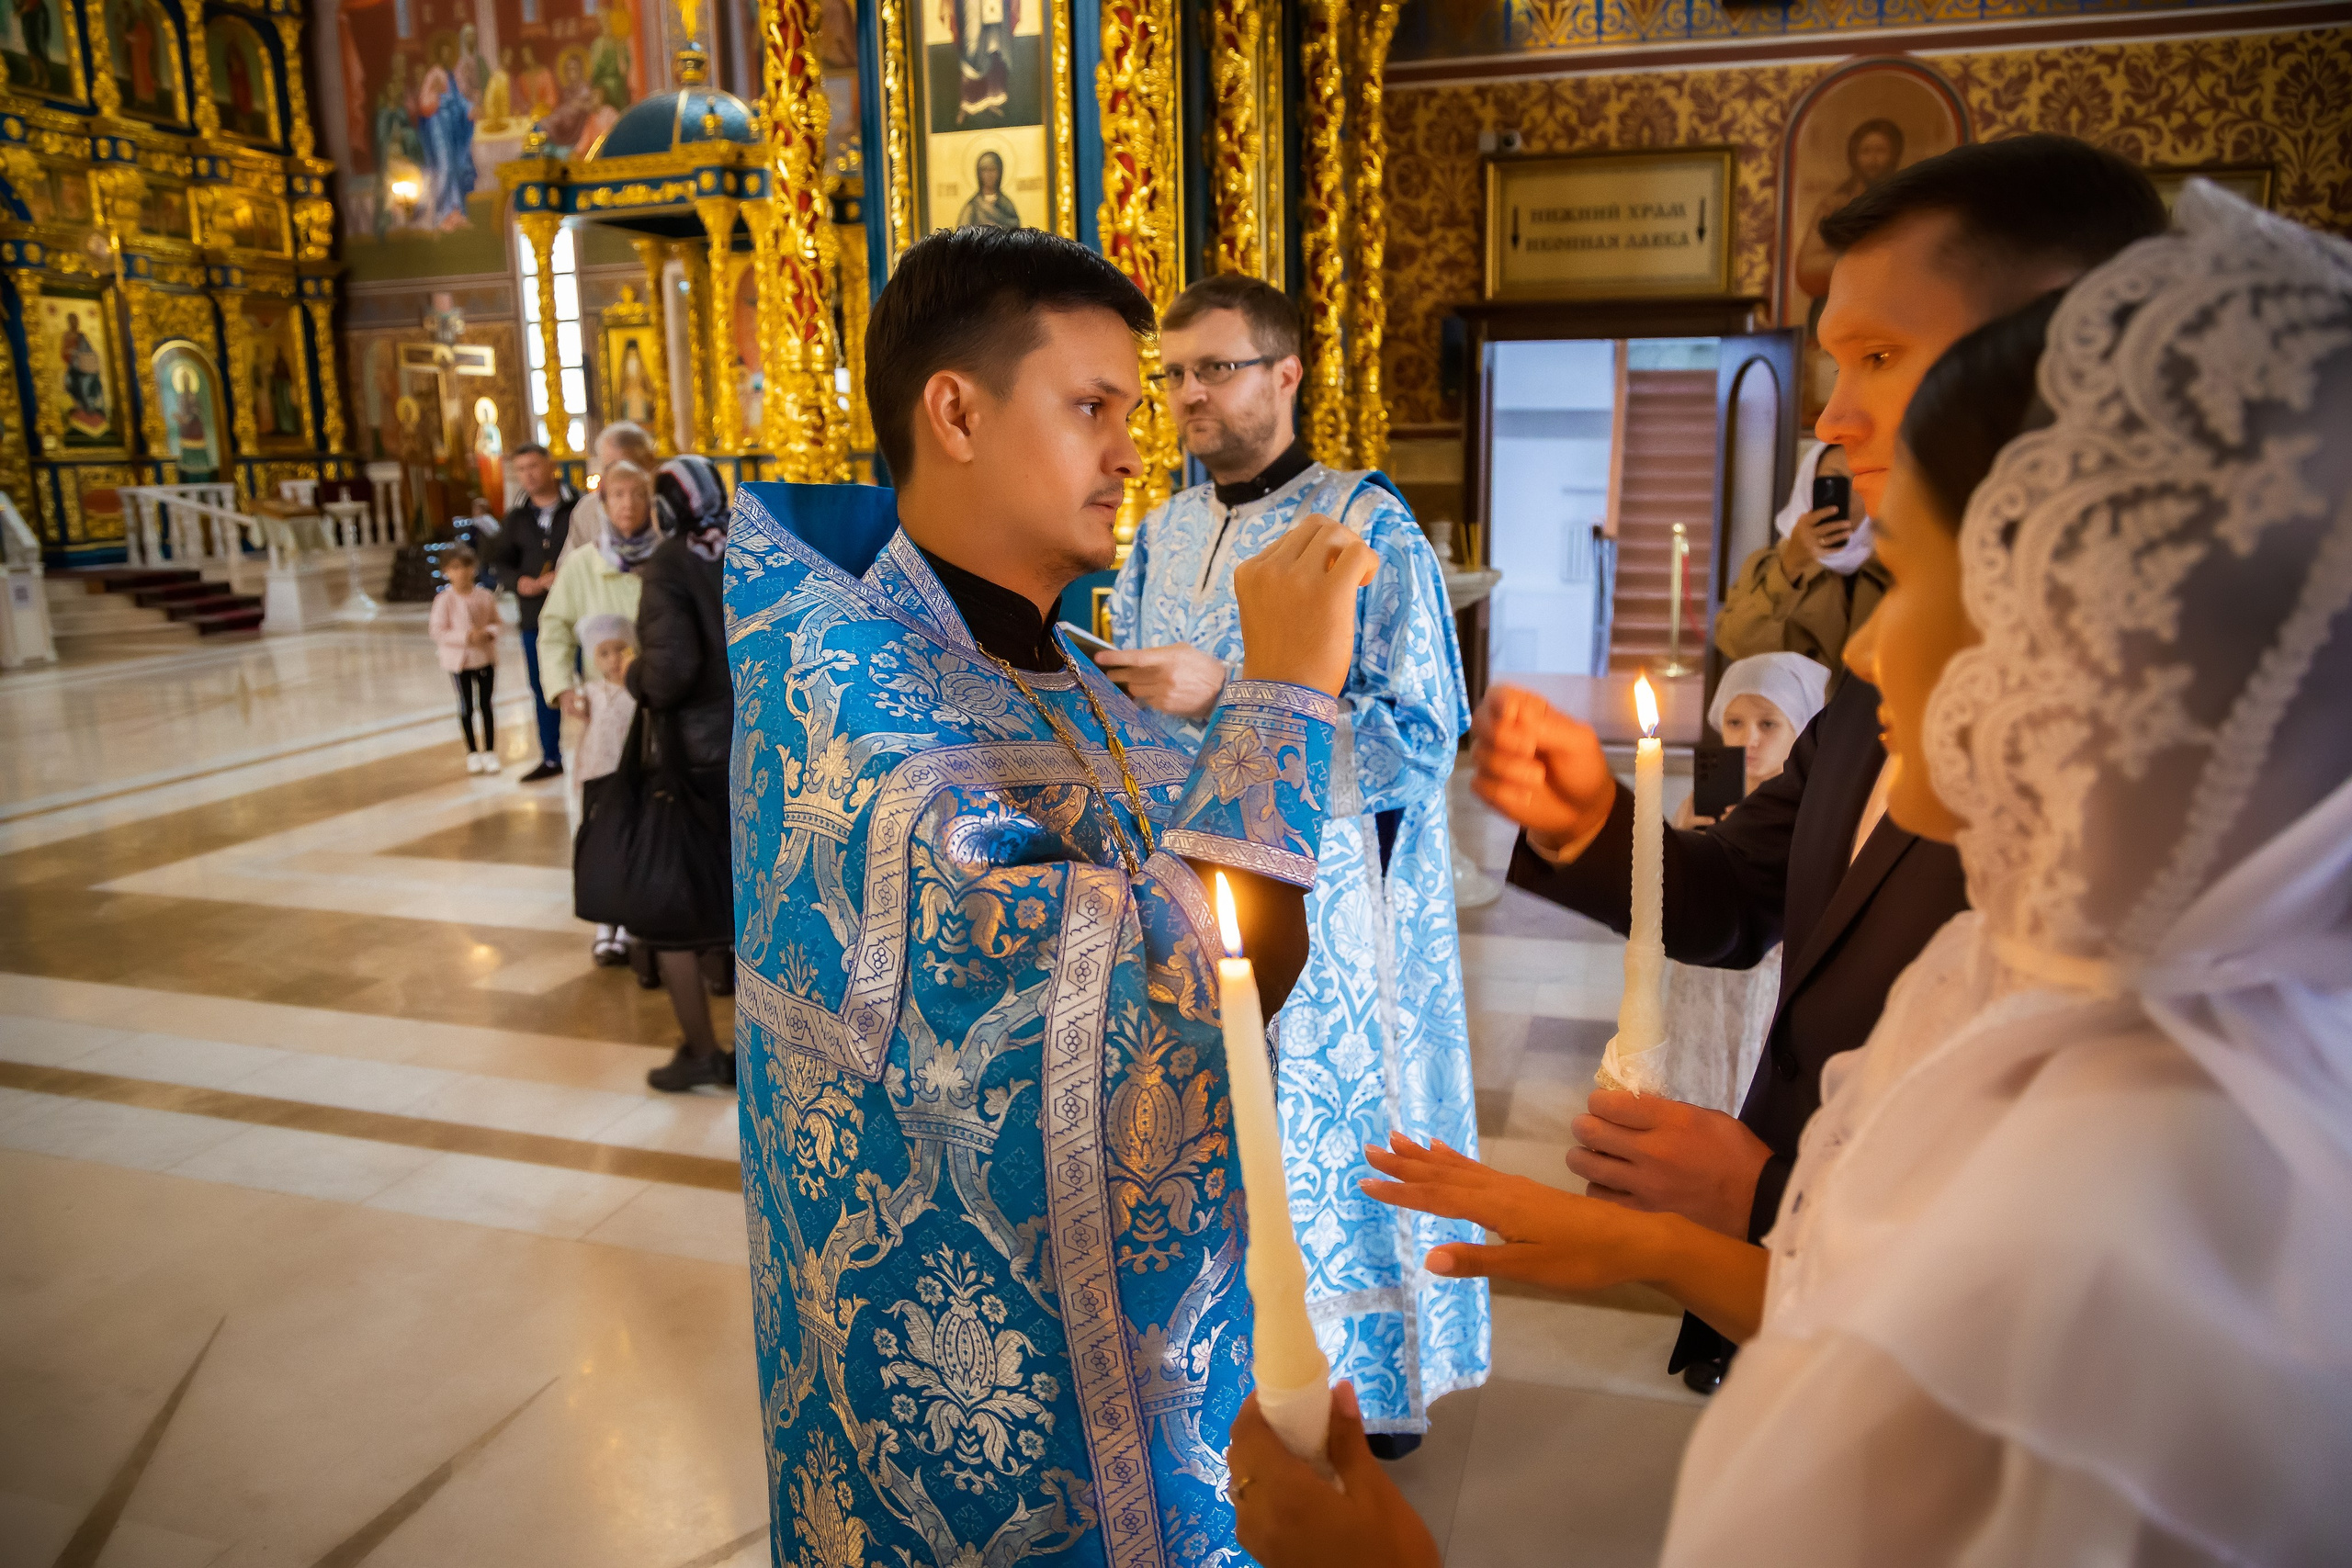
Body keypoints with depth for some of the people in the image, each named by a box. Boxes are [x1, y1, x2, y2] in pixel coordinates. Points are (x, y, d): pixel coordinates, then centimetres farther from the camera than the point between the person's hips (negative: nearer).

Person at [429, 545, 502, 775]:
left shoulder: (484, 596, -4)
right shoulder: (444, 600, -11)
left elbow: (496, 622, 5)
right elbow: (438, 631, -12)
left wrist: (489, 633, -17)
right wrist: (466, 637, -23)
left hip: (486, 658, 2)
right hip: (459, 660, -2)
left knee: (486, 705, 7)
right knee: (466, 707, 9)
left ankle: (490, 752, 17)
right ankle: (472, 752, 21)